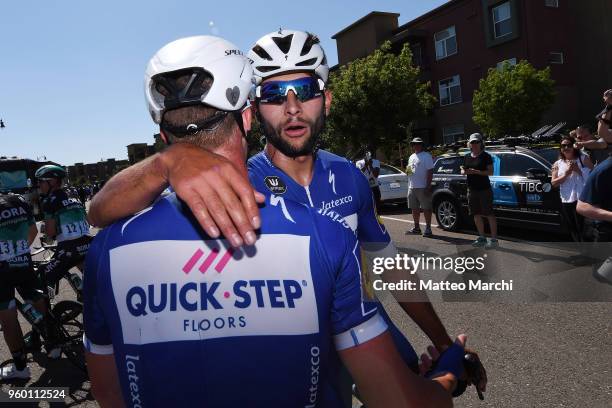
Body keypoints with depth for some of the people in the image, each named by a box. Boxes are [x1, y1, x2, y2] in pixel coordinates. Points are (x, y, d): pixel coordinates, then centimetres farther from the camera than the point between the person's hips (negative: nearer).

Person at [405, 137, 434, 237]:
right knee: (414, 208, 12)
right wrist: (407, 171, 1)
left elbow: (430, 171, -12)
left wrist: (428, 186, -19)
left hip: (423, 187, -8)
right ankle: (416, 227, 22)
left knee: (426, 208, -4)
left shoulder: (426, 156, -6)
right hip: (412, 187, 8)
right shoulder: (411, 157, 18)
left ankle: (428, 228, 1)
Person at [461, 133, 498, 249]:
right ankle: (482, 237, 22)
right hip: (471, 190, 6)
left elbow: (490, 172, -10)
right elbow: (463, 171, 19)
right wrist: (464, 171, -5)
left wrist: (476, 172, -21)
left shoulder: (486, 156, -4)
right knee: (476, 214, 10)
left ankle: (494, 239, -2)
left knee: (489, 214, -5)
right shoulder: (467, 157, 13)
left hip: (484, 189, -6)